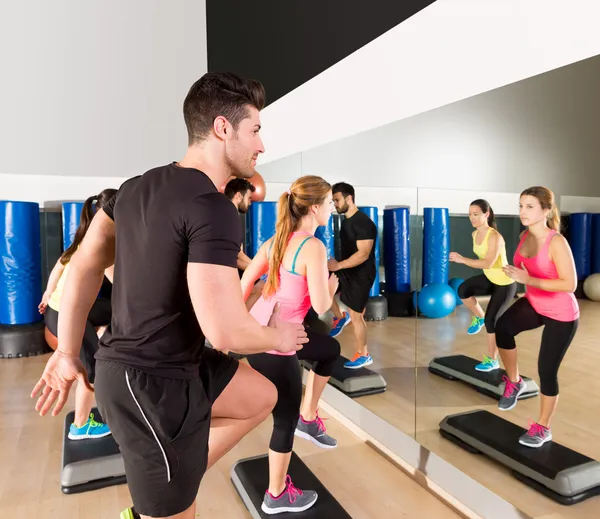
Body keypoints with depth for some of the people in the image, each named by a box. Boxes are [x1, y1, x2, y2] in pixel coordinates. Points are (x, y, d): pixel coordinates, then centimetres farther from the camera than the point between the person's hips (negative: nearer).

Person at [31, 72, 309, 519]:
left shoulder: (138, 186, 4)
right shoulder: (213, 208, -24)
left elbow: (85, 266, 9)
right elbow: (225, 331, -30)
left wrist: (68, 353, 16)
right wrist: (279, 337, -8)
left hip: (154, 363, 9)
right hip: (155, 385, -9)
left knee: (261, 397, 23)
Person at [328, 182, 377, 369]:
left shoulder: (363, 223, -22)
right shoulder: (347, 220, 8)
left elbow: (363, 254, -28)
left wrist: (338, 265, -32)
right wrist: (338, 266, 21)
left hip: (361, 275, -9)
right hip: (347, 270, 9)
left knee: (355, 316, 0)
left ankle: (364, 355, 19)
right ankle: (340, 317, 19)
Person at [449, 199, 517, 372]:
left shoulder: (495, 237, -27)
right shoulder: (475, 234, -2)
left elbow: (488, 263, -36)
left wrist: (462, 259, -38)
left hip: (505, 284, -7)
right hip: (489, 278, 7)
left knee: (491, 320, -4)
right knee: (463, 290, -21)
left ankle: (492, 360, 15)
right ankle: (479, 317, 8)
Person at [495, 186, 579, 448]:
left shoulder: (556, 242, -25)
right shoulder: (525, 236, -4)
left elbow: (570, 284, -28)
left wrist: (528, 280, -31)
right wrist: (514, 272, -5)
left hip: (561, 315, -5)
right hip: (533, 305, 5)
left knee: (546, 369, 2)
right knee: (503, 328, -25)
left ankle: (543, 428, 26)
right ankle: (514, 382, 2)